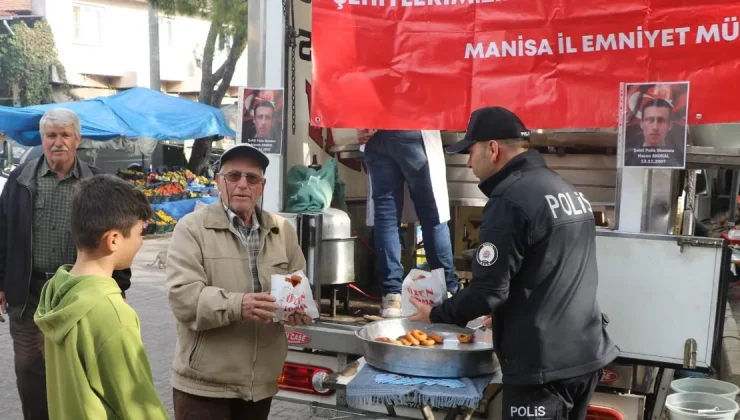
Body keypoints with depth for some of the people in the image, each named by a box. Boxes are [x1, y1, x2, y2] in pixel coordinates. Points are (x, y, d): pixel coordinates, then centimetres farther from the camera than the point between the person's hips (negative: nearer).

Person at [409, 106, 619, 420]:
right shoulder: (567, 190, 12)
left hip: (543, 364, -9)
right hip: (587, 353, 9)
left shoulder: (510, 200, -17)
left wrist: (435, 315, -2)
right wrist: (503, 313, 26)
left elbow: (488, 291, -18)